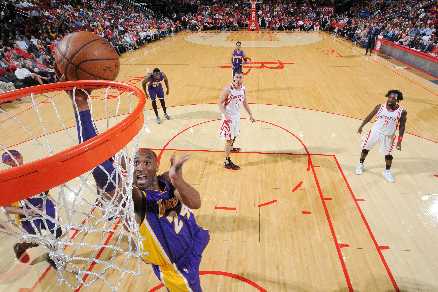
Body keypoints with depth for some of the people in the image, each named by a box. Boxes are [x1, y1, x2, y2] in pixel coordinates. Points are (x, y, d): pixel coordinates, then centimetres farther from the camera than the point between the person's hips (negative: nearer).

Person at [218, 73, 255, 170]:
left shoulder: (243, 88, -1)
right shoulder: (228, 89, -22)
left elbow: (245, 102, 12)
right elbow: (220, 103, -19)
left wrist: (250, 115, 13)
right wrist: (225, 115, -33)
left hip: (237, 115, 8)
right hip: (229, 116, -7)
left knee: (235, 134, 27)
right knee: (229, 139, -6)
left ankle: (231, 148, 56)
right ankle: (227, 162, 2)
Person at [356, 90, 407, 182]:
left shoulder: (402, 112, -11)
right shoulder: (380, 107, -8)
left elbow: (402, 127, -5)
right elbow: (370, 116, 5)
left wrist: (399, 141, -9)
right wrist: (361, 126, 8)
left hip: (388, 136, -1)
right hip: (375, 131, 1)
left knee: (388, 154, 8)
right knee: (365, 148, 10)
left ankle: (387, 172, 29)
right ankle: (360, 164, 33)